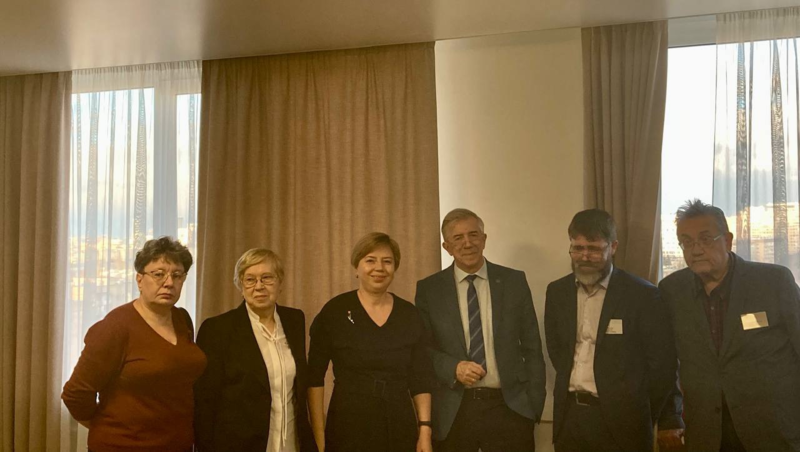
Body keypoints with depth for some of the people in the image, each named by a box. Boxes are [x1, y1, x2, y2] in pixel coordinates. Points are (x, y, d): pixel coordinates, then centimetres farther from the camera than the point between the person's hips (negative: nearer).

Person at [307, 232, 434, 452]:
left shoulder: (409, 314, 2)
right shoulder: (334, 311, -6)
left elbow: (421, 377, 5)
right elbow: (314, 376, -5)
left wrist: (425, 431, -1)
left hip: (401, 427, 3)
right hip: (347, 428, -3)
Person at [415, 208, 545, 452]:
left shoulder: (514, 281, 2)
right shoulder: (429, 289, 1)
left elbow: (532, 348, 5)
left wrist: (534, 403, 1)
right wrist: (453, 368, -14)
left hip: (509, 406, 0)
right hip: (452, 411, 0)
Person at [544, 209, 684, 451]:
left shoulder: (642, 295, -9)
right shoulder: (557, 291, 4)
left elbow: (663, 364, -5)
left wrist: (637, 417, -1)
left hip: (620, 420, -4)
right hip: (568, 416, 4)